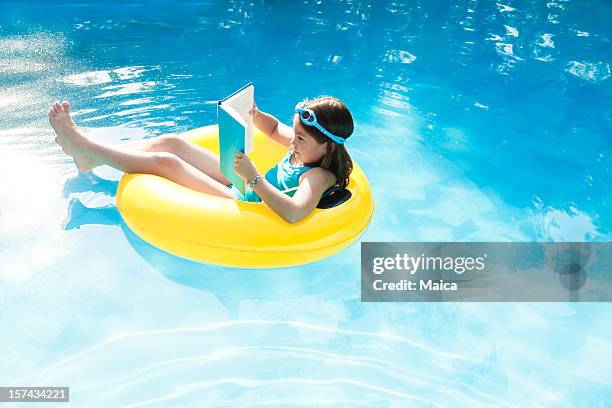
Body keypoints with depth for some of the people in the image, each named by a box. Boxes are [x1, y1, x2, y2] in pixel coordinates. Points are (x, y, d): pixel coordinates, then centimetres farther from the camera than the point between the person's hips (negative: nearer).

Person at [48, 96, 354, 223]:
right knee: (171, 142, 1)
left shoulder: (319, 177, -26)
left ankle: (79, 143, 2)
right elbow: (275, 128, 20)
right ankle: (90, 158, 11)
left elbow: (294, 213, -47)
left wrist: (253, 177, -45)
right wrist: (256, 115, -3)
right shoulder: (306, 147, 0)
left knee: (164, 161, -14)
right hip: (242, 189, 9)